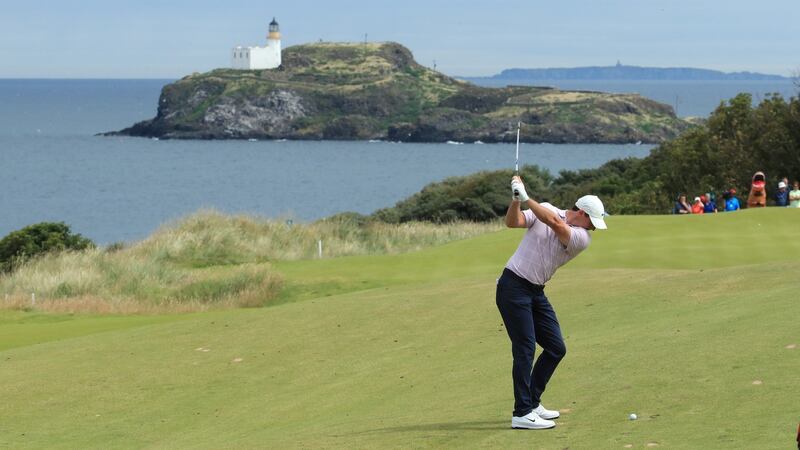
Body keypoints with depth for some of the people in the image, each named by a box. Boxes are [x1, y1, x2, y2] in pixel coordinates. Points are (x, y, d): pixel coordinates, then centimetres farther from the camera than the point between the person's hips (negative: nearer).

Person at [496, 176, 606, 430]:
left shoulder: (582, 238, -3)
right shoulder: (545, 209, -3)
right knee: (525, 348, -12)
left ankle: (532, 402, 20)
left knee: (556, 348, 7)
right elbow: (512, 222, -11)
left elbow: (555, 223, -20)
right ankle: (522, 414, -12)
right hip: (514, 287, -6)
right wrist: (516, 199, -26)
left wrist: (526, 198, -25)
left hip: (536, 292, 6)